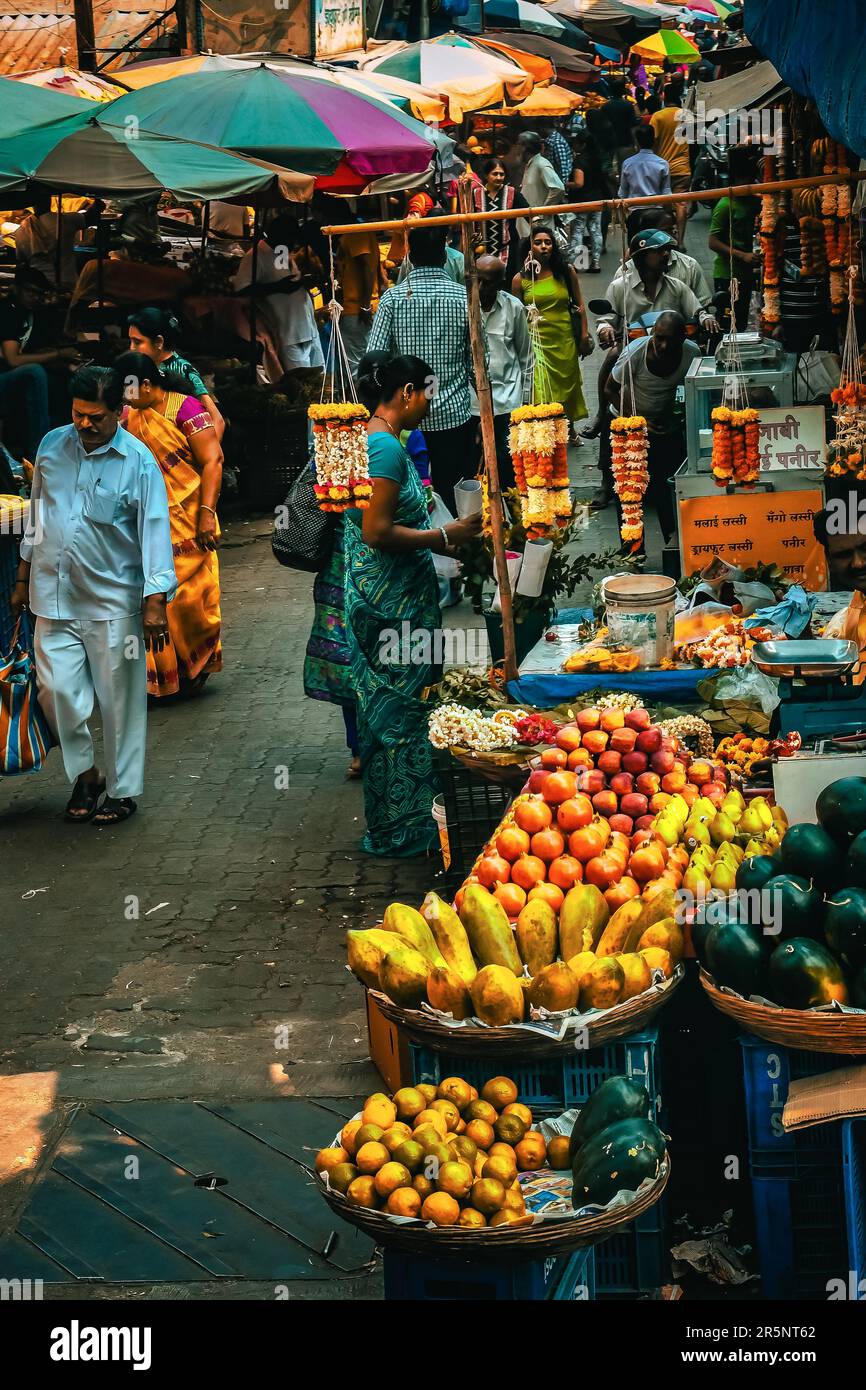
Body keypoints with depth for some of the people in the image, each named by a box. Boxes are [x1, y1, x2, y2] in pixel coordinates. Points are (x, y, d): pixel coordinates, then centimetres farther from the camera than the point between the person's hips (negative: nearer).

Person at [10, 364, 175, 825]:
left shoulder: (138, 462, -9)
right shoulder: (52, 445, 4)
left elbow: (155, 531, -10)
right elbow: (36, 515, 14)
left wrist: (155, 602, -16)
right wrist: (23, 580, 17)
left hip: (114, 602, -4)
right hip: (54, 597, 4)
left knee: (120, 699, 4)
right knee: (57, 691, 3)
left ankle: (123, 790, 18)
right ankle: (84, 774, 24)